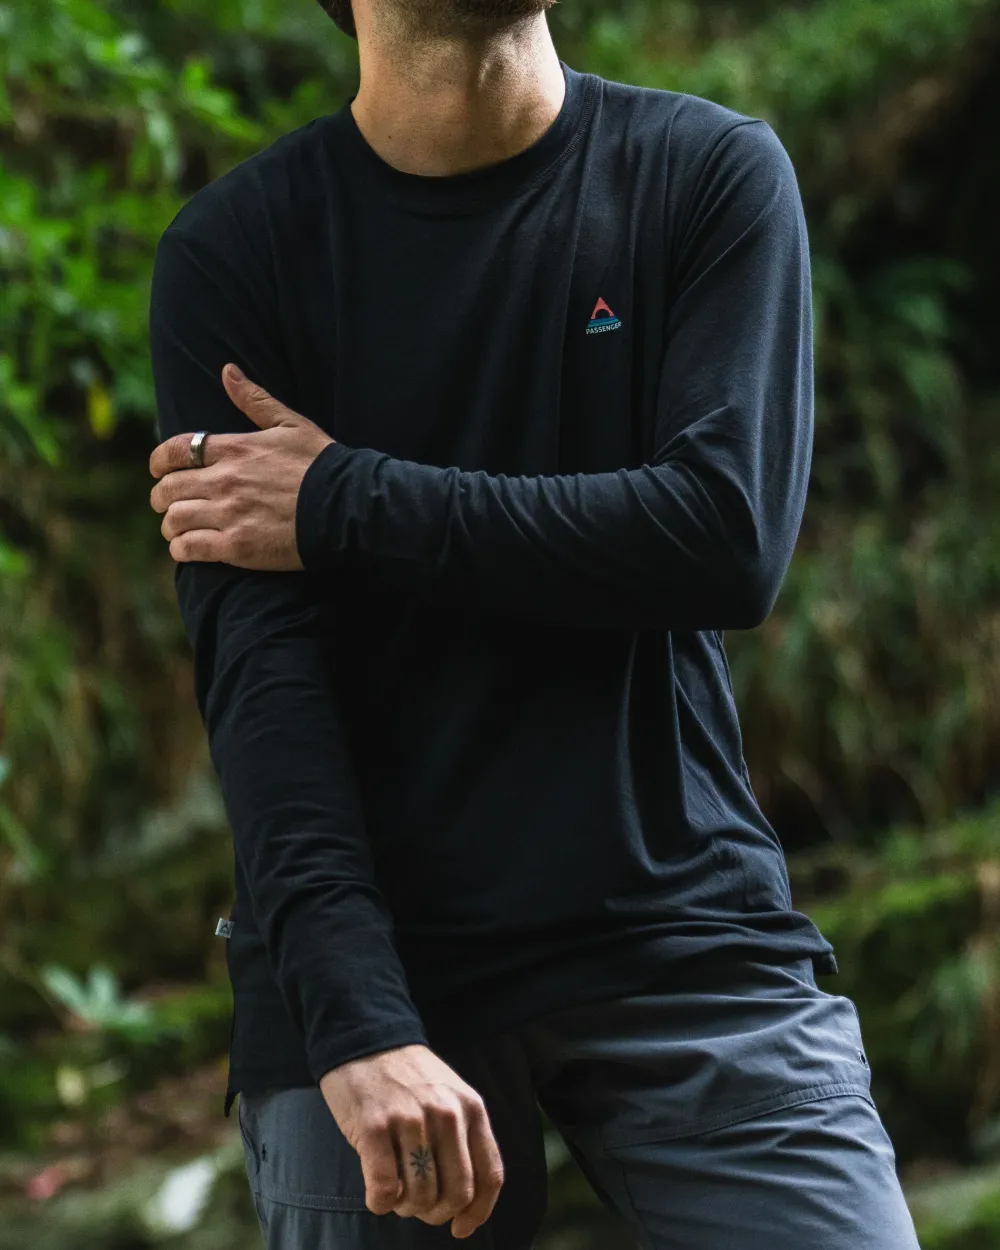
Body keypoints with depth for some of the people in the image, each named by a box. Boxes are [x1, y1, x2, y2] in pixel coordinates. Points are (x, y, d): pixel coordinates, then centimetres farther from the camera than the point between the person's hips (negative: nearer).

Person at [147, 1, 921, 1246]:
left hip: (688, 924, 0)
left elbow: (729, 539, -10)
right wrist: (360, 1026, -21)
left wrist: (342, 503, -10)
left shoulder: (715, 175, 3)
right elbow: (254, 662, -9)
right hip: (367, 955, 0)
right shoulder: (232, 251, 1)